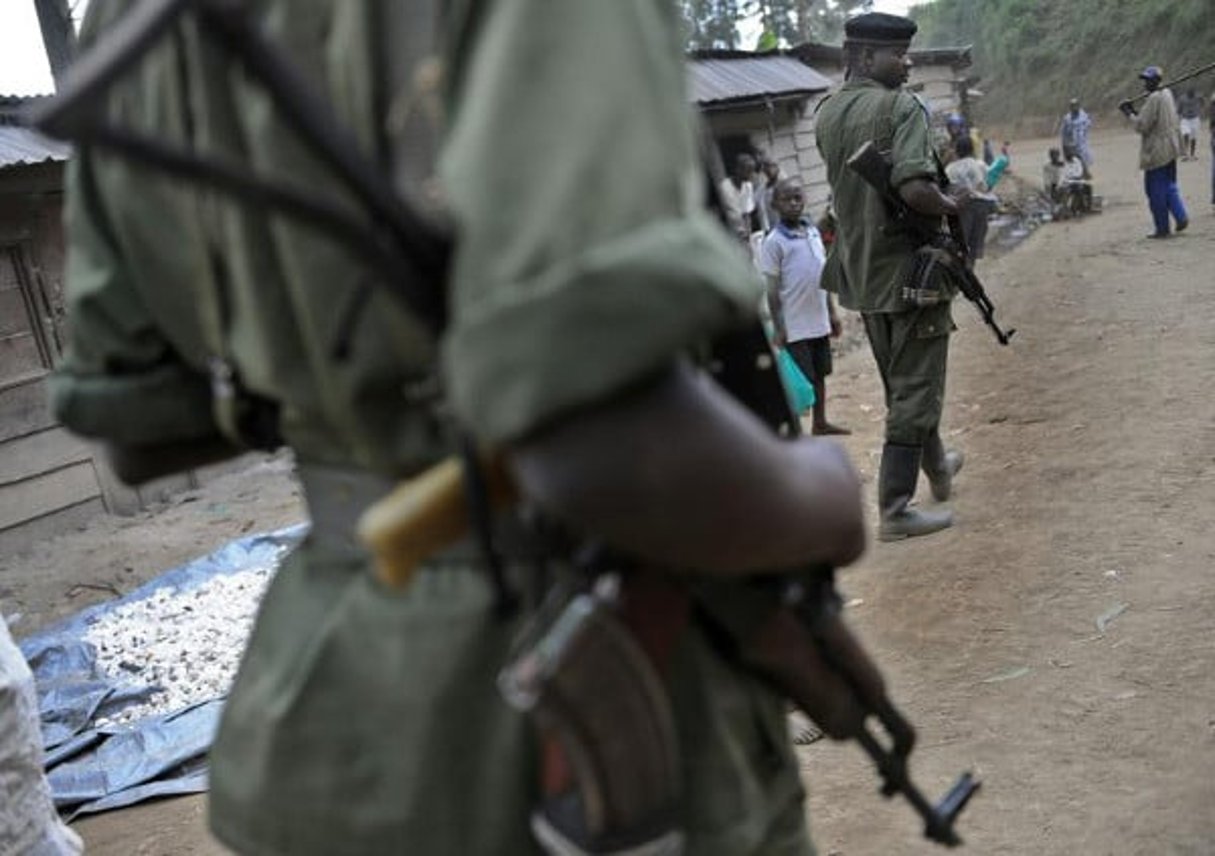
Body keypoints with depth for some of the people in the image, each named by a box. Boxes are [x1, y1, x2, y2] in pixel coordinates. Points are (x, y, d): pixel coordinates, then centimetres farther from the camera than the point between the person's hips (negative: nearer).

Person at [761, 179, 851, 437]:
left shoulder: (813, 232, 8)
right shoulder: (774, 241, -12)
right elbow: (772, 289, -12)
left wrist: (832, 312, 15)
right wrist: (777, 328, -14)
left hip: (819, 320, 6)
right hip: (795, 325, -6)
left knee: (820, 374, 17)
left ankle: (820, 422, 30)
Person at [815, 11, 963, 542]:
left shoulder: (826, 115, 7)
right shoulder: (901, 108, -17)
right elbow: (914, 189, -30)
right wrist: (954, 208, -10)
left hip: (861, 273, 8)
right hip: (911, 268, -8)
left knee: (900, 384, 22)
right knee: (915, 390, 3)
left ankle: (938, 469, 42)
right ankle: (895, 511, 7)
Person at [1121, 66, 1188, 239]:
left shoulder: (1154, 98, -17)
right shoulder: (1167, 94, 12)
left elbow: (1142, 126, -18)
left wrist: (1129, 113, -5)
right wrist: (1134, 112, 11)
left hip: (1157, 153, -9)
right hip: (1171, 149, 9)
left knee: (1157, 191, -1)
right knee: (1169, 186, 18)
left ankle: (1162, 228, 4)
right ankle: (1181, 217, 10)